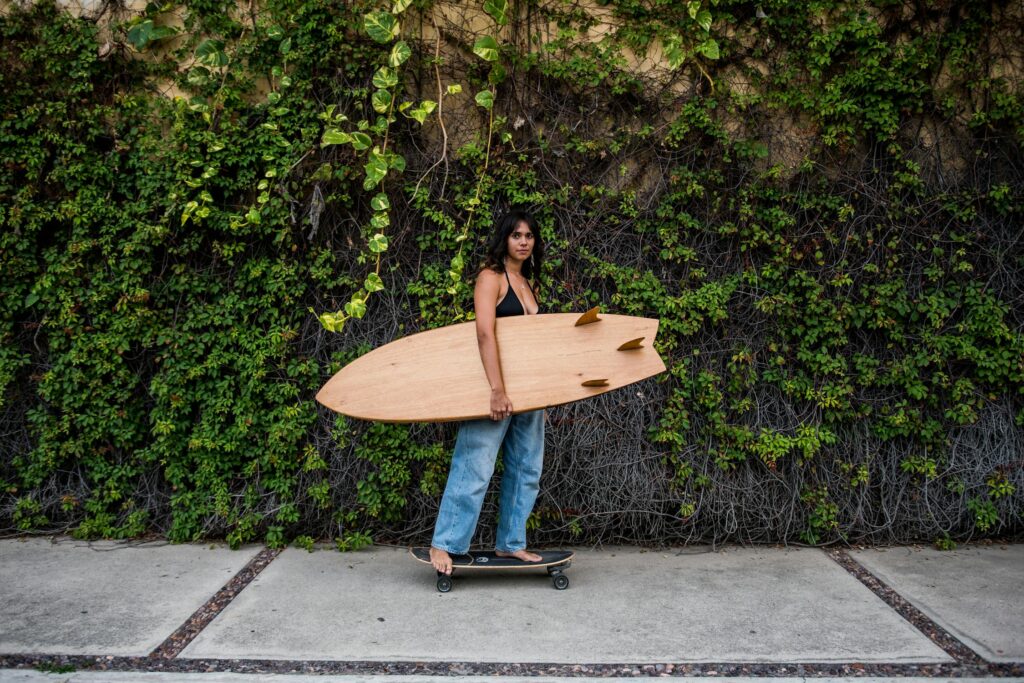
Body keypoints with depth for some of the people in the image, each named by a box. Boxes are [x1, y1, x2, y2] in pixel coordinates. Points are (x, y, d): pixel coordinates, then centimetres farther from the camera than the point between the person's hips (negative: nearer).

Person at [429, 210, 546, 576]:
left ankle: (510, 543, 24)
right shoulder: (491, 278, -8)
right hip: (493, 385, -8)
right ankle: (444, 545, 6)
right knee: (474, 469, -6)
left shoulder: (530, 285, 15)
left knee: (526, 470, 11)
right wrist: (497, 390, -28)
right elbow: (485, 333, -20)